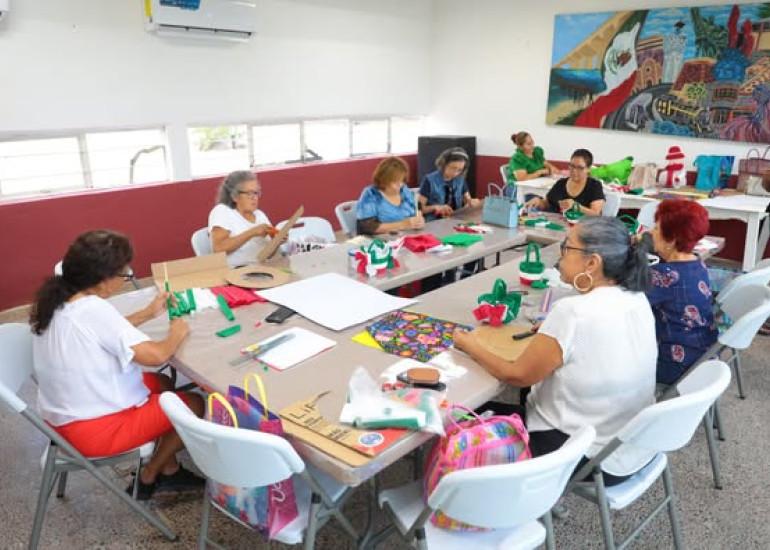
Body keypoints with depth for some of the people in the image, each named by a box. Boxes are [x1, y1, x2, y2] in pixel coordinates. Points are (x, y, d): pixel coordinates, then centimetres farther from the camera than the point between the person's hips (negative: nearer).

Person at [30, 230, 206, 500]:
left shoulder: (55, 301, -1)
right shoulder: (93, 309, -30)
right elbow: (156, 355, -30)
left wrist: (148, 313, 13)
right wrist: (177, 334, -10)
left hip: (62, 416, 10)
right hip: (94, 429, -9)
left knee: (162, 383, 24)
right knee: (195, 405, 5)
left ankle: (168, 470, 29)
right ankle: (148, 477, 23)